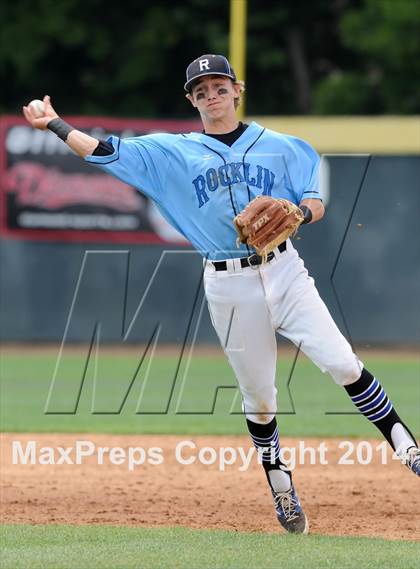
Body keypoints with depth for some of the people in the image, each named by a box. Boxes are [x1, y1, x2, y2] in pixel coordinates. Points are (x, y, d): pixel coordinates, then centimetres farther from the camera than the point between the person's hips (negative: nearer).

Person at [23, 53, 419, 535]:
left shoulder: (278, 146, 8)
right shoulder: (172, 152, 8)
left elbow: (316, 204, 5)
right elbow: (105, 151, 3)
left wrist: (298, 214, -17)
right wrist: (54, 124, -4)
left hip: (282, 272, 0)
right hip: (228, 286, 1)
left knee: (342, 363, -15)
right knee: (258, 395, 6)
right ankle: (280, 489, 20)